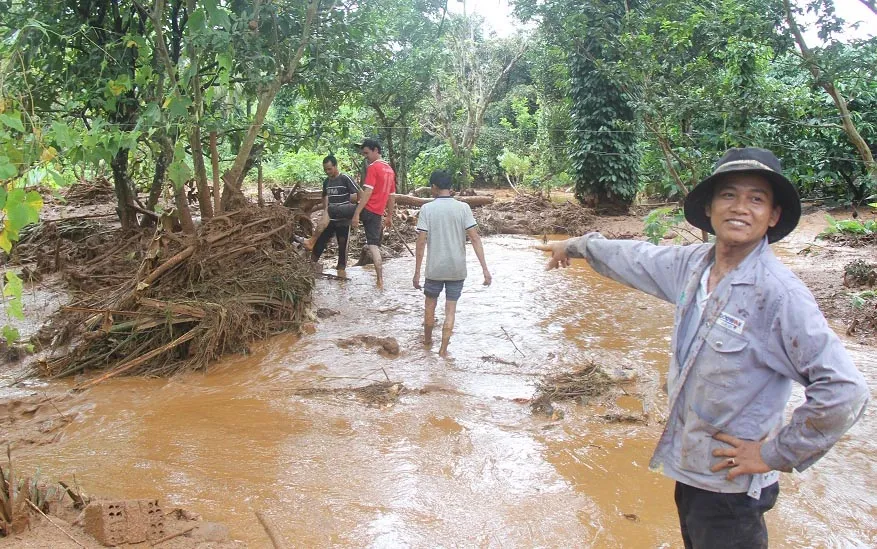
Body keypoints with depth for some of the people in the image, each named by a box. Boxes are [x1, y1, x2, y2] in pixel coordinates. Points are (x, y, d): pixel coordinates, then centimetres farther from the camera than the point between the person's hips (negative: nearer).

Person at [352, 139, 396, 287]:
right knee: (374, 245, 8)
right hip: (378, 213, 8)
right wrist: (389, 217, 25)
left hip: (367, 209, -8)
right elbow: (391, 196, 20)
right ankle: (380, 280, 3)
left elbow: (367, 192, -18)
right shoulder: (390, 169, 16)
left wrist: (356, 214, -21)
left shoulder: (373, 167, -10)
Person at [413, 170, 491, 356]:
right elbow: (475, 238, -11)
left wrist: (417, 272, -5)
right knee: (450, 308, 11)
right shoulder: (463, 207, -5)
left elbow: (421, 242, -11)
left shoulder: (427, 209, -8)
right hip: (457, 269, 1)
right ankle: (443, 349, 11)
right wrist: (485, 268, -10)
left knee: (430, 303, 22)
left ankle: (427, 339, 39)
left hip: (435, 269, 0)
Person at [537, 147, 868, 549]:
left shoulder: (779, 294, -23)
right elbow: (636, 258, 16)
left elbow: (844, 390, -25)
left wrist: (775, 454, -17)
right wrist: (577, 245, 31)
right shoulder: (693, 264, -2)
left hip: (730, 484, -6)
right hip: (689, 469, 7)